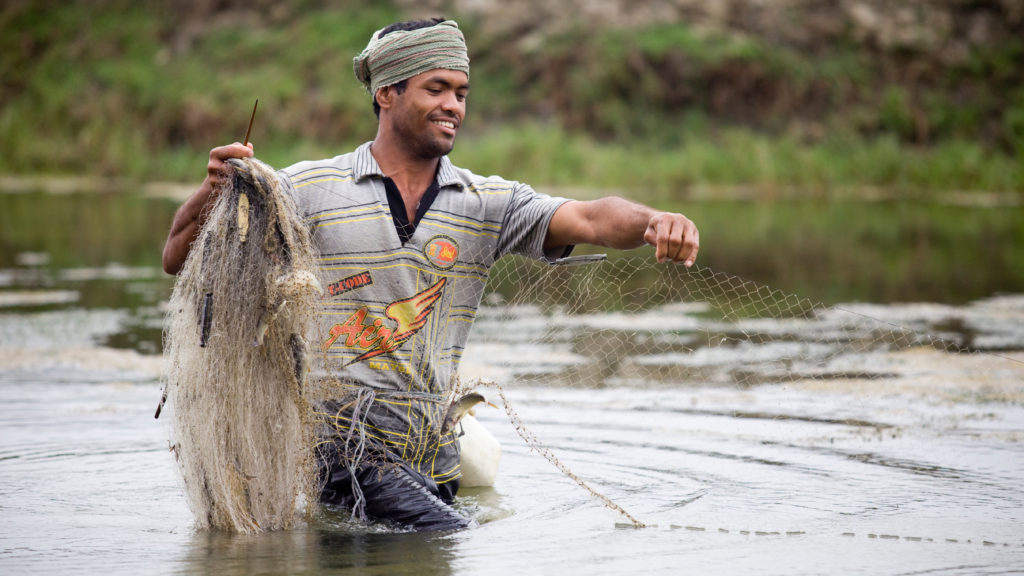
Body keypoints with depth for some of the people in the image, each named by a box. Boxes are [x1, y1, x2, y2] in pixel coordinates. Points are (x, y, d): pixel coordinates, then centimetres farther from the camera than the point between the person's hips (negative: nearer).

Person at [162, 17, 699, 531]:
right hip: (336, 437, -5)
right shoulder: (309, 189, 0)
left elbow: (588, 219, -8)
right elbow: (179, 259, -1)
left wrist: (652, 222, -31)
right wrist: (211, 191, -22)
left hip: (430, 463, 5)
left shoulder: (490, 204, 7)